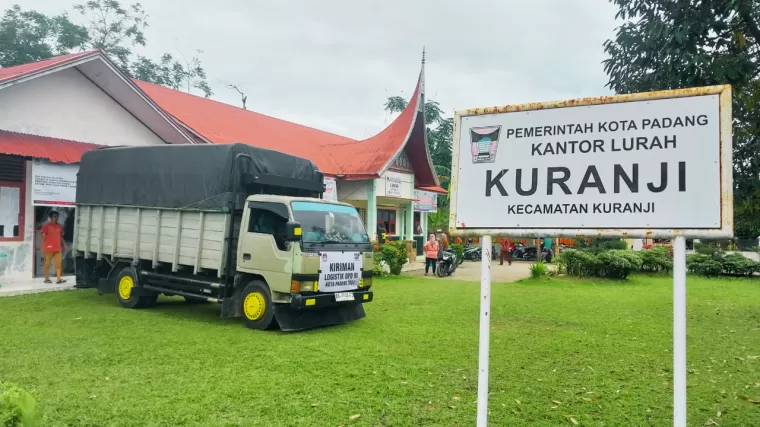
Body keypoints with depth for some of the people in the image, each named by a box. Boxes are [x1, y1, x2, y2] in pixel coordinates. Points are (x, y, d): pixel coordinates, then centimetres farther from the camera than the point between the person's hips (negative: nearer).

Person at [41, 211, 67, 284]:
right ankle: (46, 278, 13)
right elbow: (43, 236, -6)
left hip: (58, 248, 5)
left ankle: (58, 279, -4)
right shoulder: (46, 226, -4)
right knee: (47, 263, 5)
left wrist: (64, 245, 11)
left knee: (58, 263, -2)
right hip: (49, 248, -5)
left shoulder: (59, 226, 12)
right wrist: (43, 246, -12)